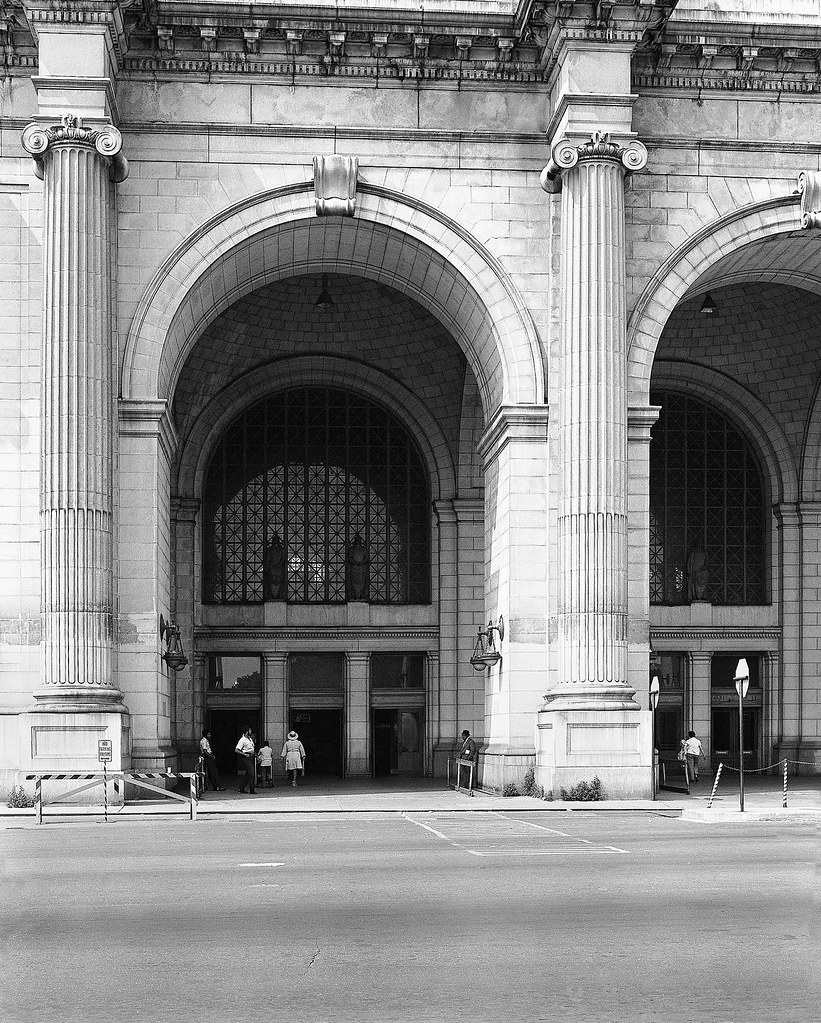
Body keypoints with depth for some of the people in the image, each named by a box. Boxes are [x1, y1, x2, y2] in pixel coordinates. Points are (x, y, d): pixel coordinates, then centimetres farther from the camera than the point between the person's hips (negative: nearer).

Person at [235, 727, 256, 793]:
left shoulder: (250, 739, 14)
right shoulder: (242, 740, -12)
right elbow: (237, 750, -15)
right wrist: (245, 754, -21)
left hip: (251, 757, 9)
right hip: (246, 758, -9)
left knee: (248, 775, 9)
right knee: (251, 774, -11)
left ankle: (241, 788, 16)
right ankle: (252, 790, -8)